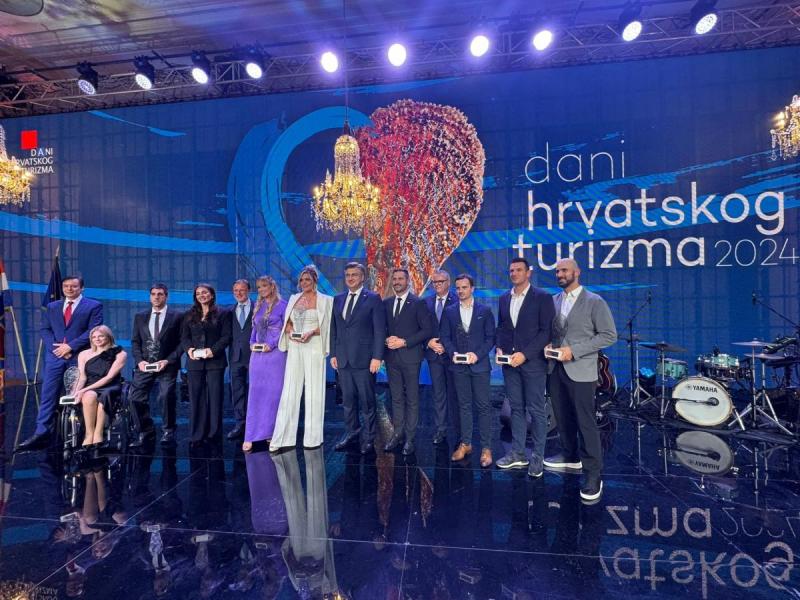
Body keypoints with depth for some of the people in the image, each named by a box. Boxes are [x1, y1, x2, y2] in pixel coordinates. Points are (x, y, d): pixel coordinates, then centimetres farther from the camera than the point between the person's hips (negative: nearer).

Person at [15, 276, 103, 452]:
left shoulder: (93, 306, 1)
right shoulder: (52, 307, 17)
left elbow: (93, 331, -8)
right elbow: (45, 330, 10)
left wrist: (70, 346, -13)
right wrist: (55, 347, -7)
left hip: (79, 357, -4)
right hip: (55, 357, 4)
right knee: (48, 396, 1)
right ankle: (42, 433, 5)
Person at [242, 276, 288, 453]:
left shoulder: (282, 305, -3)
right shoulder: (258, 306, 15)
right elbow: (254, 328, 19)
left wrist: (272, 344, -14)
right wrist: (252, 343, 2)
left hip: (275, 353, -5)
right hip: (257, 354, 5)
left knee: (274, 392, 3)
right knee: (255, 393, 3)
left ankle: (273, 432, 15)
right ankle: (251, 436, 7)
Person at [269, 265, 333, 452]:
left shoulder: (325, 300, 0)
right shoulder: (293, 298, 14)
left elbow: (328, 325, -2)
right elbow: (287, 321, 16)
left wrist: (311, 332, -17)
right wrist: (290, 331, -5)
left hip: (314, 348, -4)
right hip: (295, 348, 4)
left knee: (313, 391, 2)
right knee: (289, 391, 3)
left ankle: (312, 437, 14)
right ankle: (282, 437, 10)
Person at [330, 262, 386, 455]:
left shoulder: (373, 298, -3)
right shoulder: (338, 299, 12)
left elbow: (380, 329, -7)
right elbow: (334, 329, 14)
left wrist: (377, 357, -12)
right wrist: (333, 354, 8)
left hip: (364, 359, -4)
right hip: (343, 359, 5)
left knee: (367, 401, 5)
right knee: (348, 400, 13)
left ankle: (368, 438, 19)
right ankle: (351, 433, 28)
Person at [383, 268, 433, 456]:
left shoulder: (418, 303, -4)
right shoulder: (386, 303, 10)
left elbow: (427, 330, -8)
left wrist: (404, 342, -14)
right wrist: (387, 339, -7)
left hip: (410, 357, -4)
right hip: (392, 357, 4)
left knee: (412, 399, 4)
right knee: (396, 398, 12)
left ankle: (410, 438, 13)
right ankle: (398, 434, 22)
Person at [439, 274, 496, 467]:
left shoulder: (485, 311, 2)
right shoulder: (449, 312, 7)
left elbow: (490, 337, -1)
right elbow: (445, 337, 6)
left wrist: (477, 354, -14)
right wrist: (452, 353, -11)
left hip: (479, 365, -2)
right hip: (458, 366, 2)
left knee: (483, 406, 0)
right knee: (464, 406, 10)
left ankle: (486, 447, 10)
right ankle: (465, 444, 20)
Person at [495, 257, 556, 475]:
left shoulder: (542, 297, -5)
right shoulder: (504, 298, 11)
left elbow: (546, 331, -10)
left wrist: (525, 354, -16)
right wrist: (500, 348, -1)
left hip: (532, 361, -5)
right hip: (509, 361, 5)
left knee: (536, 410, 5)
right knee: (516, 408, 12)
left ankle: (537, 456, 17)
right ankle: (518, 453, 22)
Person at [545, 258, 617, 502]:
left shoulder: (594, 302, -6)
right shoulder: (553, 301, 9)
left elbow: (609, 335, -10)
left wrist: (574, 350, -17)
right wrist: (548, 345, -4)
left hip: (580, 370, -5)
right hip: (556, 369, 5)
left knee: (585, 422, -1)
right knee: (562, 417, 16)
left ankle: (593, 475, 12)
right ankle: (570, 457, 35)